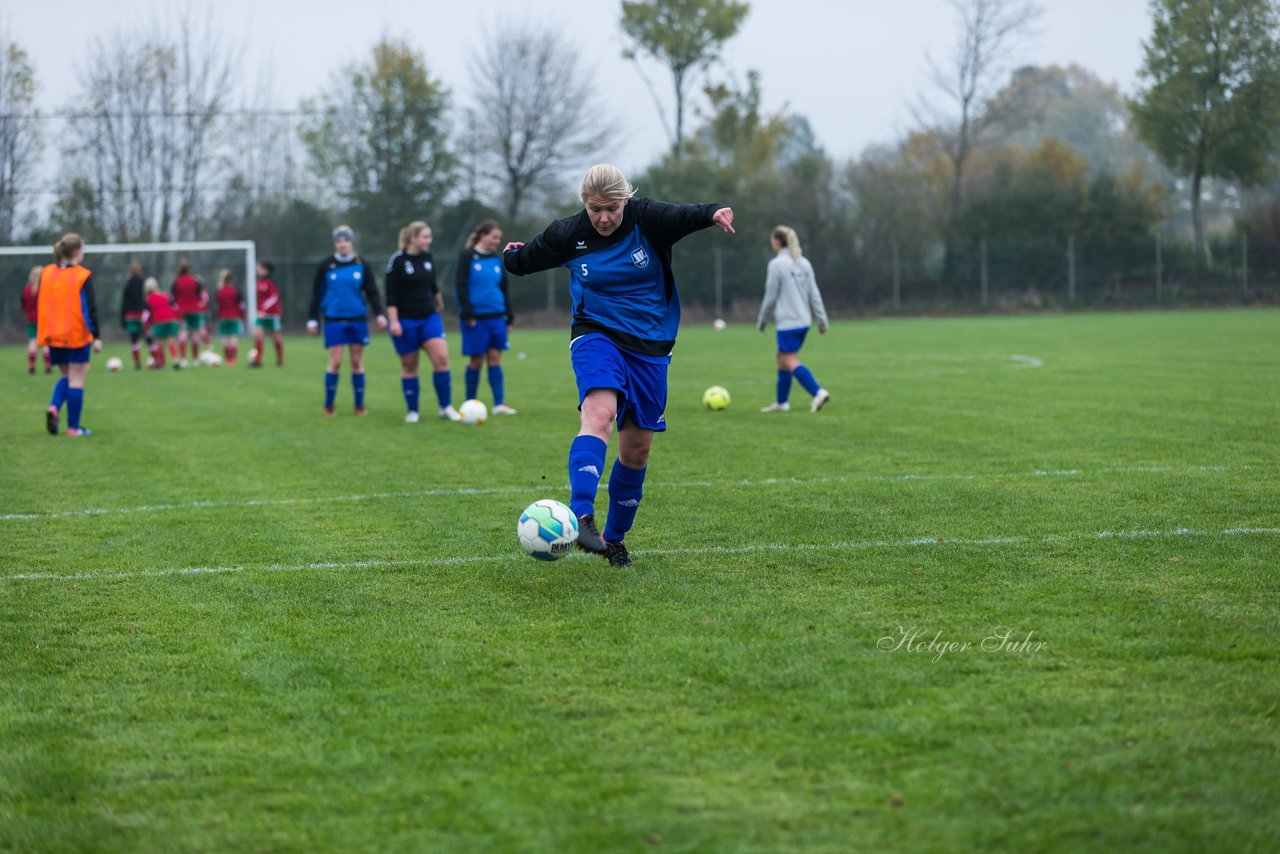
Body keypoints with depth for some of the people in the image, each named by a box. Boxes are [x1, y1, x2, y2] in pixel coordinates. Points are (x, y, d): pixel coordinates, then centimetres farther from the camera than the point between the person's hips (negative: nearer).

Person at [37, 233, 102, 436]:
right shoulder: (83, 276, -10)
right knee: (77, 379, 2)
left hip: (54, 336, 5)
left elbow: (42, 306, 11)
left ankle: (54, 407, -6)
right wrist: (96, 336, -9)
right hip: (77, 335, -5)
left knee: (67, 376, 20)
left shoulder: (46, 273, 5)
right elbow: (89, 308, -12)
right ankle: (73, 427, 3)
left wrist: (44, 335, 19)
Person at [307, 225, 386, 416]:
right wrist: (313, 319, 2)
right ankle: (328, 405, 6)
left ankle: (359, 405, 12)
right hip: (334, 320, -1)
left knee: (357, 362, 4)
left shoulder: (361, 265, 3)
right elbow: (316, 294, 4)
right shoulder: (326, 266, 0)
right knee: (335, 362, -6)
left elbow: (372, 291, 2)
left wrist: (379, 314, -11)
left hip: (358, 320, 1)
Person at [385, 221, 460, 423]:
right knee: (409, 366, 4)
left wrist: (439, 304, 33)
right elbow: (391, 295, -12)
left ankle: (446, 408, -3)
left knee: (441, 358, -11)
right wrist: (393, 321, -18)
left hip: (429, 317, 4)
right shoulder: (398, 261, -10)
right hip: (405, 321, -4)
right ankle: (412, 411, 16)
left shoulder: (427, 257, 6)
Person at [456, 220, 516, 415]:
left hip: (496, 316, 5)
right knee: (477, 360, -1)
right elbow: (461, 286, -8)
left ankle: (500, 404, 0)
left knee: (495, 358, 1)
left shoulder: (497, 259, 12)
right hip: (476, 317, -5)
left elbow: (504, 289, 17)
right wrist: (468, 314, -14)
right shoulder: (467, 257, -4)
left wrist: (509, 316, 13)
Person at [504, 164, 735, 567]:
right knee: (600, 413, -30)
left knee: (637, 449, 6)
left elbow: (684, 216, -30)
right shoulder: (568, 234, -6)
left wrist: (713, 213, -51)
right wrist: (511, 257, 36)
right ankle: (581, 517, -45)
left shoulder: (646, 219, -9)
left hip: (650, 345, 2)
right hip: (597, 335, -2)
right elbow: (526, 258, 13)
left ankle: (614, 538, 23)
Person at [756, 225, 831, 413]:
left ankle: (818, 392, -21)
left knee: (791, 363, -6)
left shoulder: (777, 264, -12)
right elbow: (814, 293, 8)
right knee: (782, 358, 18)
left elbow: (770, 297, -9)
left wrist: (761, 321, 3)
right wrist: (822, 320, 10)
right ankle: (781, 402, 21)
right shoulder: (804, 263, 9)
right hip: (803, 321, 8)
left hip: (787, 322, -8)